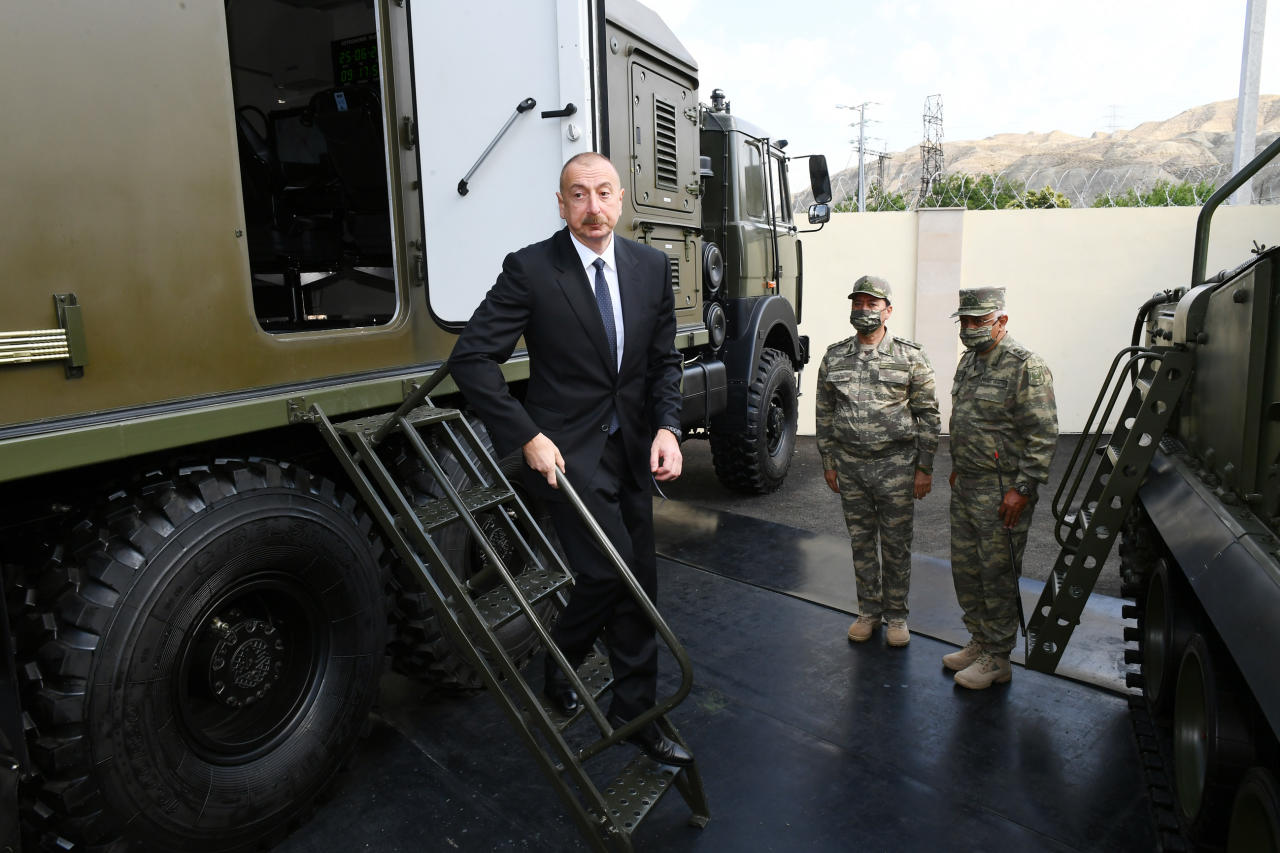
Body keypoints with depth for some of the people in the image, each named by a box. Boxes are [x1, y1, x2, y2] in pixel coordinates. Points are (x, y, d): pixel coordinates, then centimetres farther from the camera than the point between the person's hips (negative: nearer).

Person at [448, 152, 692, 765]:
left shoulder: (651, 266, 4)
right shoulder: (530, 269, -11)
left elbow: (664, 359, 9)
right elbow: (471, 358, -13)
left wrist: (666, 427, -7)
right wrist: (528, 436, -19)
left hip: (633, 448, 6)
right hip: (567, 449, -5)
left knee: (640, 582, 10)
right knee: (609, 568, -16)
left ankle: (635, 714, 28)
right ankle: (560, 666, 18)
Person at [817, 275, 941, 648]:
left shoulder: (910, 357, -3)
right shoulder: (834, 357, 5)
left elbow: (929, 414, -1)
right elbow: (824, 412, 10)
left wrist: (925, 468, -4)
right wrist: (827, 462, 8)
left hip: (896, 465, -2)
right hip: (850, 465, 3)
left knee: (896, 544, 6)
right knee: (861, 541, 11)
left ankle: (896, 615, 23)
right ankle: (869, 611, 27)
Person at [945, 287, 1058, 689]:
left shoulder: (1026, 367, -15)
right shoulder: (969, 361, 12)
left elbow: (1043, 435, -18)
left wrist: (1022, 490, -20)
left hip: (1002, 492, -8)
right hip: (965, 486, 9)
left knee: (997, 575, 1)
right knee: (965, 567, 16)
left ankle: (997, 659, 15)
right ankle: (979, 642, 32)